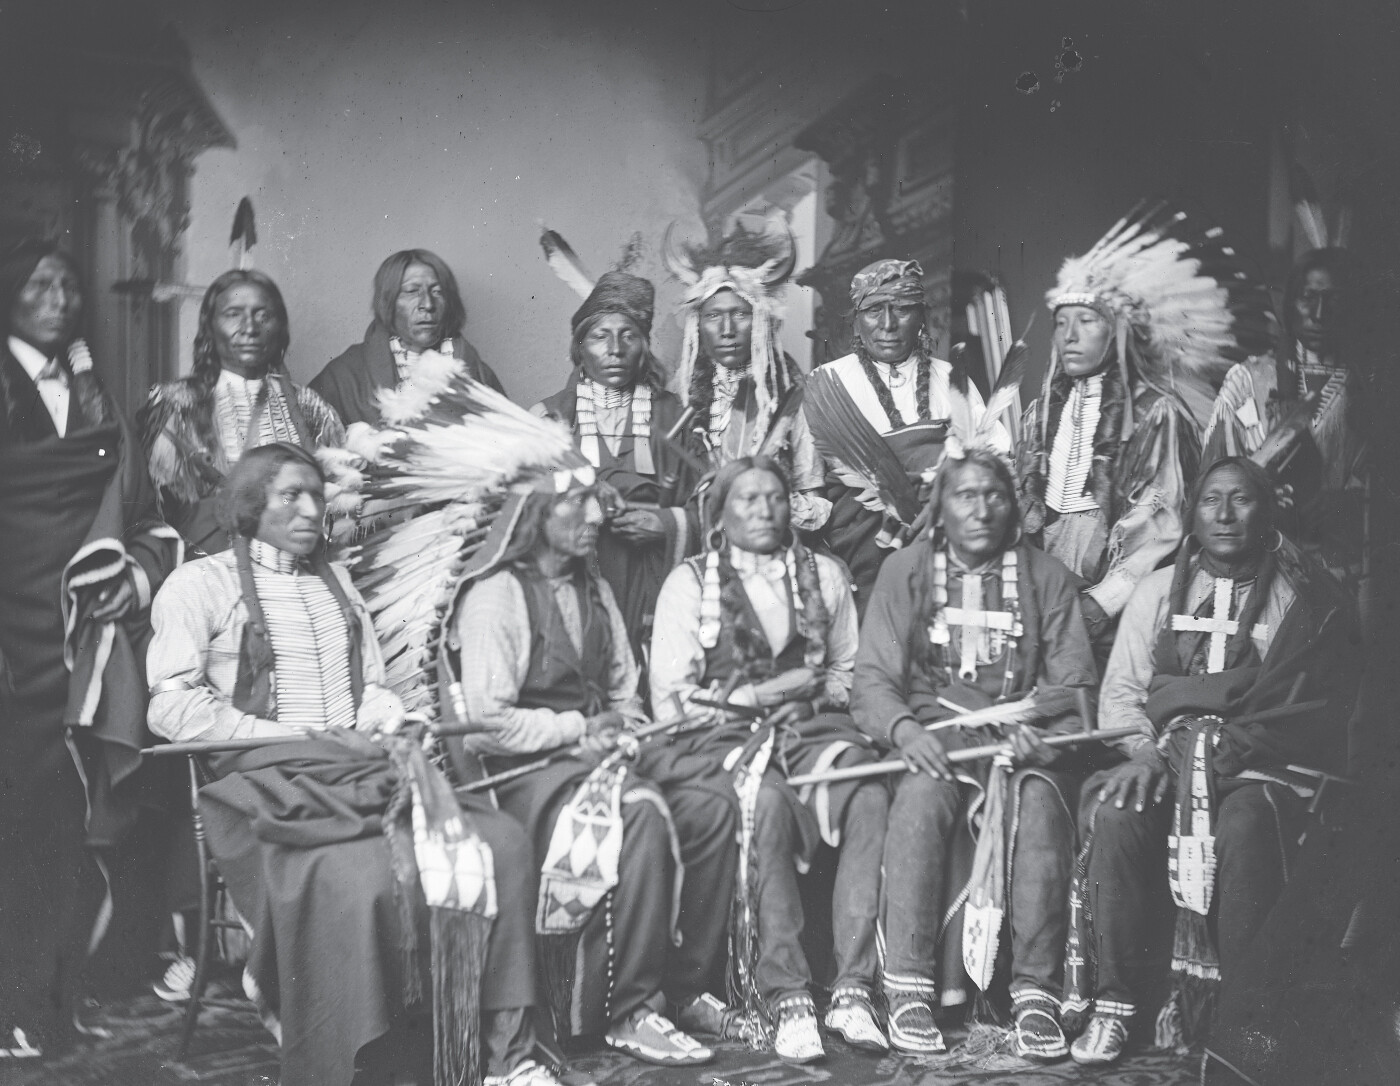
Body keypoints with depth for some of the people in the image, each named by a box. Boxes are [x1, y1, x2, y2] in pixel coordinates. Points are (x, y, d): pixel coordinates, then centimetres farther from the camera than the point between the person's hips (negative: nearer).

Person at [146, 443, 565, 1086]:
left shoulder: (336, 581, 25)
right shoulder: (201, 584, 5)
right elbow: (170, 706, -6)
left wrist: (378, 723, -1)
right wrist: (300, 740, -12)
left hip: (360, 765, 6)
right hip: (267, 779, -5)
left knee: (499, 842, -18)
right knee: (356, 877, -36)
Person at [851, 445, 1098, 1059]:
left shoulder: (1048, 578, 10)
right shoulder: (904, 572, 9)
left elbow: (1074, 686, 4)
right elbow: (872, 680, 1)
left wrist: (1026, 728, -18)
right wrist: (904, 729, -21)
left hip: (1027, 735, 1)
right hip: (933, 728, 0)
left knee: (1040, 801, -32)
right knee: (923, 794, -33)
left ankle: (1036, 992, -29)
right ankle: (908, 988, -31)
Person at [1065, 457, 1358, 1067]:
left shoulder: (1305, 597, 8)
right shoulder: (1160, 589, 17)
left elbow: (1321, 699, -3)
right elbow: (1120, 690, 11)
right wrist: (1143, 752, -10)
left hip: (1261, 764, -2)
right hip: (1164, 750, 2)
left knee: (1244, 826, -36)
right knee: (1115, 813, -29)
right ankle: (1112, 1003, -21)